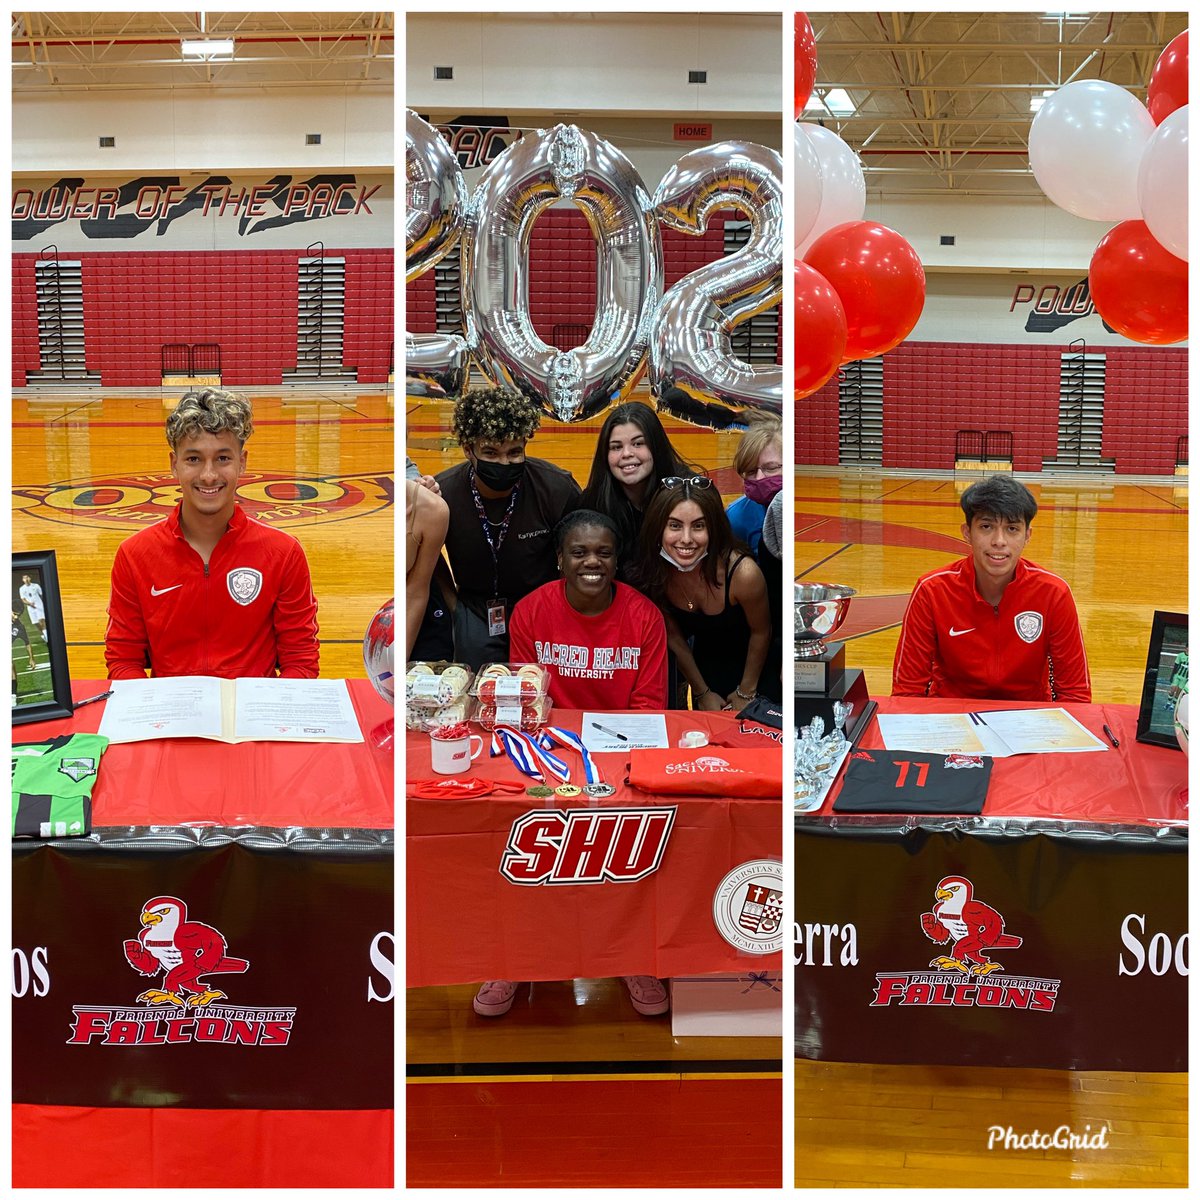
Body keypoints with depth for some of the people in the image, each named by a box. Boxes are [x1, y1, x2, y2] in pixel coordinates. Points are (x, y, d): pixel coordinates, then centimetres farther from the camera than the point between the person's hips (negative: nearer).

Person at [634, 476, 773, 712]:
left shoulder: (742, 573, -37)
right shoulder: (655, 571, -25)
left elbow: (760, 632, -18)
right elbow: (673, 636, -8)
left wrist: (746, 692, -6)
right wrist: (702, 692, 0)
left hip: (750, 661, -3)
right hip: (705, 659, 3)